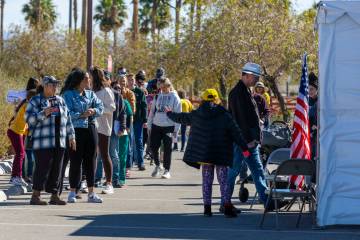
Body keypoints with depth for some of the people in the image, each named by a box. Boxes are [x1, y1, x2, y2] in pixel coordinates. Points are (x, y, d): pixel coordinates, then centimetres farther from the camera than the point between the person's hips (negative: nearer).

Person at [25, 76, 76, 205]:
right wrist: (43, 114, -21)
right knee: (42, 168, -10)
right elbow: (28, 118, -7)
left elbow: (68, 119, 21)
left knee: (56, 169, 6)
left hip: (59, 142, 6)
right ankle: (35, 196, -5)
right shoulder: (35, 101, 0)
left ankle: (54, 195, 11)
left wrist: (71, 136, 17)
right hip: (42, 143, -6)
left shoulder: (60, 101, 18)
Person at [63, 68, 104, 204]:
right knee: (76, 161, -3)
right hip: (76, 130, -6)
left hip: (90, 129, 6)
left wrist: (94, 110, -13)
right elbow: (67, 113, -15)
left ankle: (91, 193, 14)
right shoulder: (69, 95, -6)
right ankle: (72, 192, 6)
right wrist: (81, 115, -25)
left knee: (91, 161, 8)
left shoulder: (90, 94, 12)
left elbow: (100, 106, 7)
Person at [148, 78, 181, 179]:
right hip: (156, 125, 4)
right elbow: (152, 111, 15)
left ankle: (167, 170, 8)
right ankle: (157, 165, 23)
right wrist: (149, 125, 9)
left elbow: (178, 114, -3)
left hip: (168, 127, -4)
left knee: (167, 149, -1)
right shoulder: (157, 96, 10)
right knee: (153, 146, 1)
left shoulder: (174, 97, -2)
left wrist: (176, 128, -8)